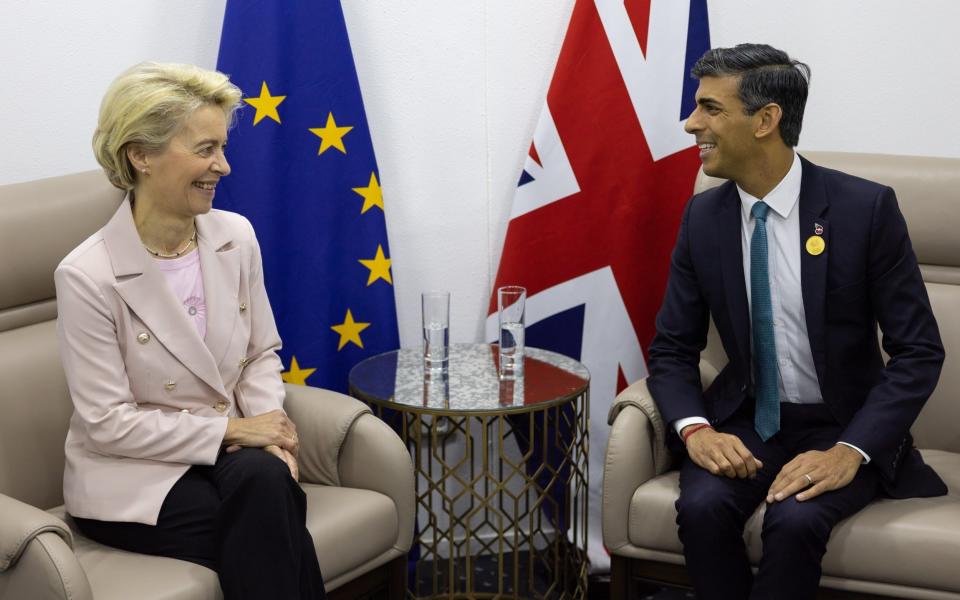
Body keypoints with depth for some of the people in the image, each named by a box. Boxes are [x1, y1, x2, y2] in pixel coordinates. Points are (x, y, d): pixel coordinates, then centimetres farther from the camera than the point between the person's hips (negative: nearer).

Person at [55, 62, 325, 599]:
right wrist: (231, 429, -16)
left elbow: (262, 354, 9)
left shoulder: (236, 237, -1)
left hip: (229, 454, 4)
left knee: (266, 477, -31)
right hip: (133, 480, -4)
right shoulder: (87, 275, -16)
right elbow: (108, 423, -15)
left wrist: (270, 429, -10)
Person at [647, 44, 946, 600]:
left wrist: (850, 451, -24)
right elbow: (673, 348, 4)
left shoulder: (865, 207, -14)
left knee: (795, 520, -32)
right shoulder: (703, 217, -2)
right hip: (746, 420, 3)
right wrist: (696, 428, -18)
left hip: (841, 427, -3)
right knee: (703, 507, -28)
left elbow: (920, 352, -11)